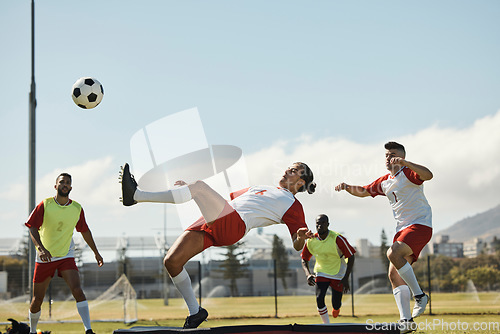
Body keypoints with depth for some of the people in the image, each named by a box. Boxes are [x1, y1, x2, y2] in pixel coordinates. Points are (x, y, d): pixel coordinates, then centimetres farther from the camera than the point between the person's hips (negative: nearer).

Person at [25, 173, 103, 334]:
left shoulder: (77, 208, 0)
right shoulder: (45, 205, -7)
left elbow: (85, 231, 14)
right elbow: (33, 228, -11)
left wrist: (96, 253, 19)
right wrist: (41, 248, -28)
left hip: (66, 257, 1)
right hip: (45, 257, -1)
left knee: (77, 290, -22)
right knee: (37, 300, 5)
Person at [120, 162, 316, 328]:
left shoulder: (292, 206, 14)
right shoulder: (261, 188, 35)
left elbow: (297, 245, 4)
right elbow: (228, 198, 41)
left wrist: (300, 238, -22)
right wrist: (190, 189, 37)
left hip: (233, 225, -7)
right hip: (209, 224, 7)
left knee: (201, 186, -26)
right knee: (171, 261, -10)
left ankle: (135, 196, -29)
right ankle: (195, 312, 8)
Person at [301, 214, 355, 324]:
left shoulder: (337, 239, -23)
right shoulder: (311, 241, -12)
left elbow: (351, 257, -16)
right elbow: (304, 260, 3)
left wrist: (346, 279, -20)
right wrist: (308, 274, -17)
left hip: (338, 274, -2)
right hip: (321, 273, 2)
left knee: (336, 304, 3)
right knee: (319, 299, -18)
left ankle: (337, 307, 43)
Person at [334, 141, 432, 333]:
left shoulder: (408, 173, -7)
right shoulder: (384, 182, 16)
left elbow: (428, 175, -27)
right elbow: (363, 191, 29)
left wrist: (404, 163, -37)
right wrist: (347, 187, 9)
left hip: (420, 225, -8)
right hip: (402, 229, 8)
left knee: (393, 253, -30)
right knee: (394, 275, -3)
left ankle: (419, 295, -17)